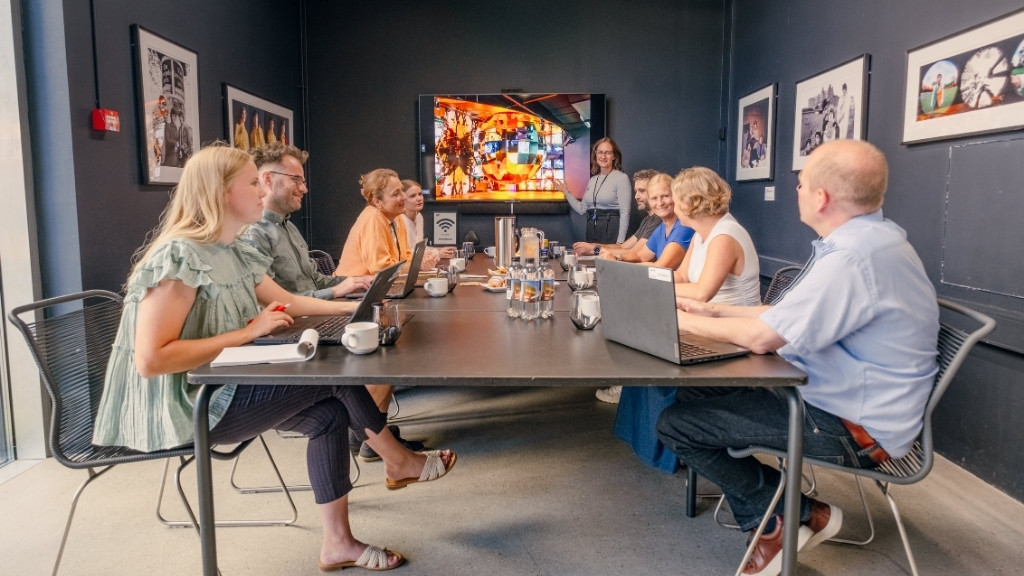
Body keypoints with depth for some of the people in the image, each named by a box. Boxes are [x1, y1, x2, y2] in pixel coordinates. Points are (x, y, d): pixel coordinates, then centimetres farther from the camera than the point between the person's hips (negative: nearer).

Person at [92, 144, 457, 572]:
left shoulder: (234, 254, 7)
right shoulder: (179, 256, -21)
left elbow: (287, 301, 20)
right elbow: (150, 360, -28)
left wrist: (350, 306, 9)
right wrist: (247, 333, -25)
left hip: (223, 388, 9)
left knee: (329, 414, -9)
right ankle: (397, 461, 9)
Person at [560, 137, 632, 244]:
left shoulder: (622, 178, -6)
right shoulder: (593, 180, 14)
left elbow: (625, 213, -12)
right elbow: (582, 209, 12)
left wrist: (620, 242, -18)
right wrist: (566, 191, 17)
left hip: (611, 232, -6)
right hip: (591, 232, 6)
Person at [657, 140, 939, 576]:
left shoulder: (852, 258, -28)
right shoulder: (871, 238, 6)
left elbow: (763, 337, -24)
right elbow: (789, 316, 13)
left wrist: (689, 323, -9)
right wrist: (717, 311, 10)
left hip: (852, 427, -10)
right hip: (841, 397, 10)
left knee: (676, 424, -10)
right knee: (695, 391, 12)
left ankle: (799, 515, 9)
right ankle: (772, 521, 13)